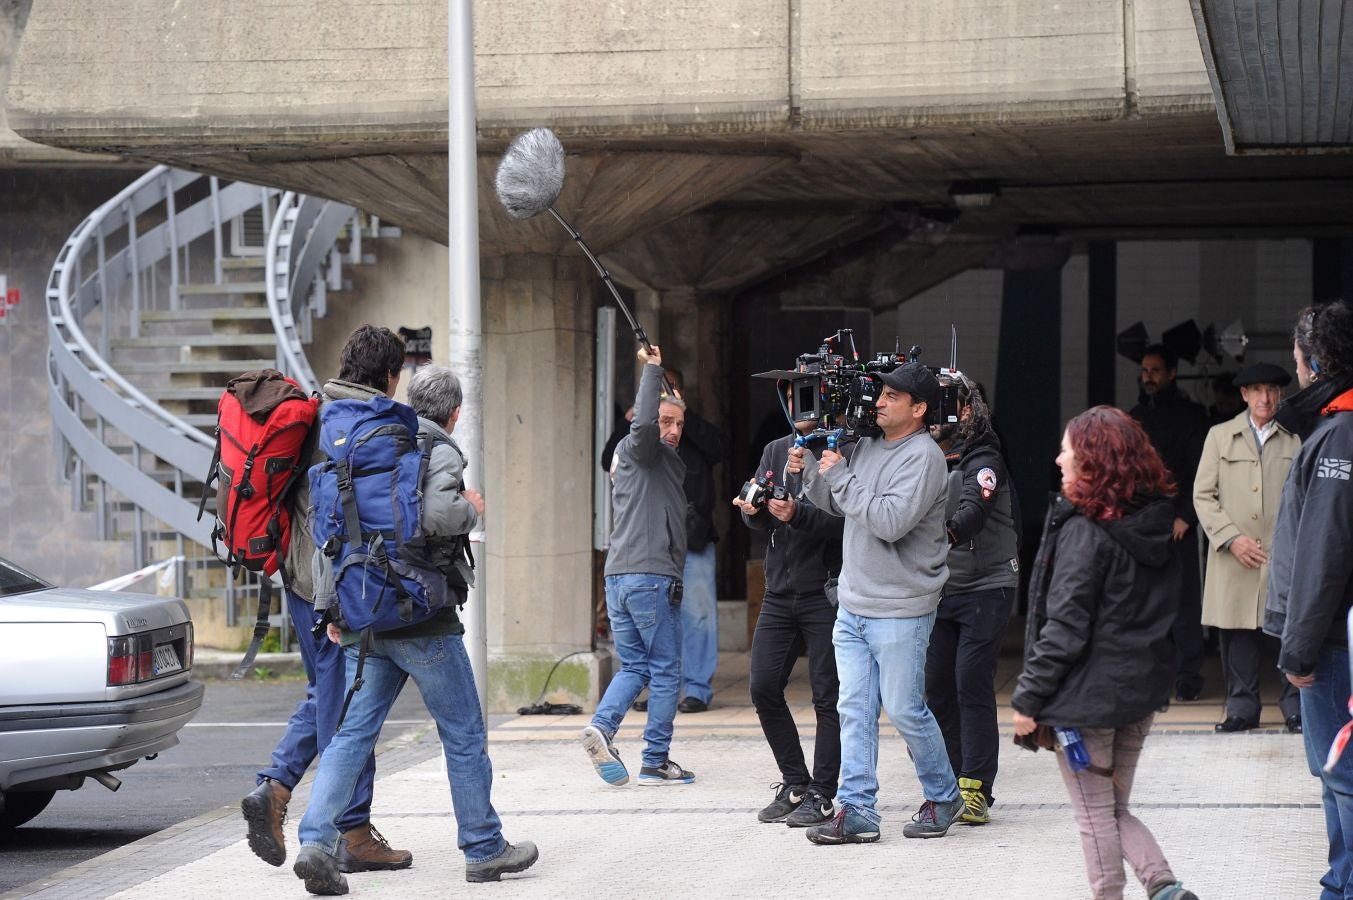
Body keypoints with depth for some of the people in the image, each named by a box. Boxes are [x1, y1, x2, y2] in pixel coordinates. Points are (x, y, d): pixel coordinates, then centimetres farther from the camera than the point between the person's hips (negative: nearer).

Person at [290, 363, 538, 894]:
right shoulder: (440, 453, -6)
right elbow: (437, 514, -25)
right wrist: (472, 509, -3)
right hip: (422, 620, -6)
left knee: (352, 733, 3)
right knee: (464, 735, 7)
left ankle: (316, 841, -13)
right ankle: (484, 849, 15)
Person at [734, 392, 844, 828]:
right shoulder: (776, 451, 13)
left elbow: (843, 522, -16)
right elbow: (759, 519, 8)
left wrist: (797, 514, -29)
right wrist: (754, 509, -14)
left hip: (826, 591, -6)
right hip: (780, 591, 6)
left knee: (827, 696, -3)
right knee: (764, 688, 4)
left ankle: (822, 794, 4)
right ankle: (795, 784, 16)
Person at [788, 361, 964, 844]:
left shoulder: (923, 456, -13)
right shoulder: (867, 446, 11)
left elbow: (891, 521, -24)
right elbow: (837, 505, 21)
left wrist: (841, 477, -17)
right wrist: (809, 473, 3)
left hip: (901, 610, -7)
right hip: (852, 604, 7)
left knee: (905, 709, 1)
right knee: (854, 709, 4)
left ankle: (942, 798, 19)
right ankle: (856, 810, 5)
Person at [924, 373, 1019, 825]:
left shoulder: (982, 461, -9)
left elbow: (973, 512, -24)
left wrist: (946, 534, -38)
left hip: (985, 588, -6)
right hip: (938, 591, 6)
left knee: (972, 687, -10)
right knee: (937, 688, 5)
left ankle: (975, 790, -7)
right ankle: (950, 785, 13)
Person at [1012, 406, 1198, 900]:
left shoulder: (1084, 531, -17)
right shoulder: (1155, 522, 5)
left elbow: (1064, 627, -18)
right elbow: (1163, 610, 11)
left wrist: (1028, 697, -12)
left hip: (1088, 693, -7)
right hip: (1143, 690, 7)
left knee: (1096, 816, 5)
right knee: (1115, 809, 18)